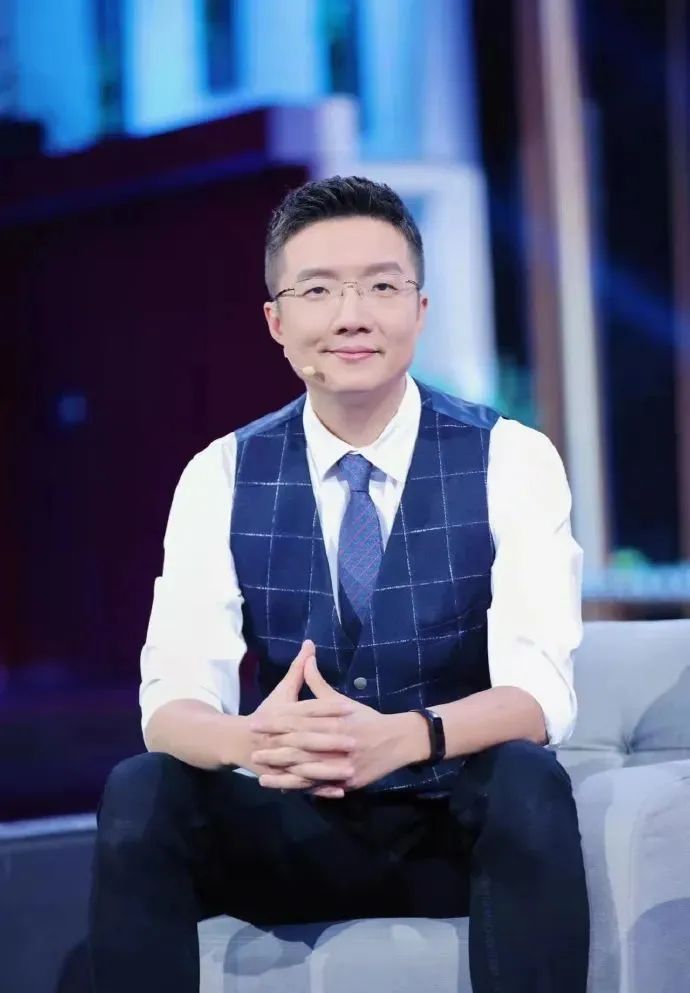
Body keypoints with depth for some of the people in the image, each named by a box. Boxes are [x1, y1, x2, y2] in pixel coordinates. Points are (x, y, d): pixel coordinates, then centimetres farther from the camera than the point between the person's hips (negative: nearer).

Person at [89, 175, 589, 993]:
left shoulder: (510, 460, -7)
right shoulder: (221, 477, -1)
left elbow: (539, 691, -18)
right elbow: (171, 696, -11)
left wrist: (400, 739, -40)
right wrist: (249, 741, -37)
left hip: (463, 829, -1)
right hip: (298, 831, 2)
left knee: (526, 780, -34)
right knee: (140, 792, -27)